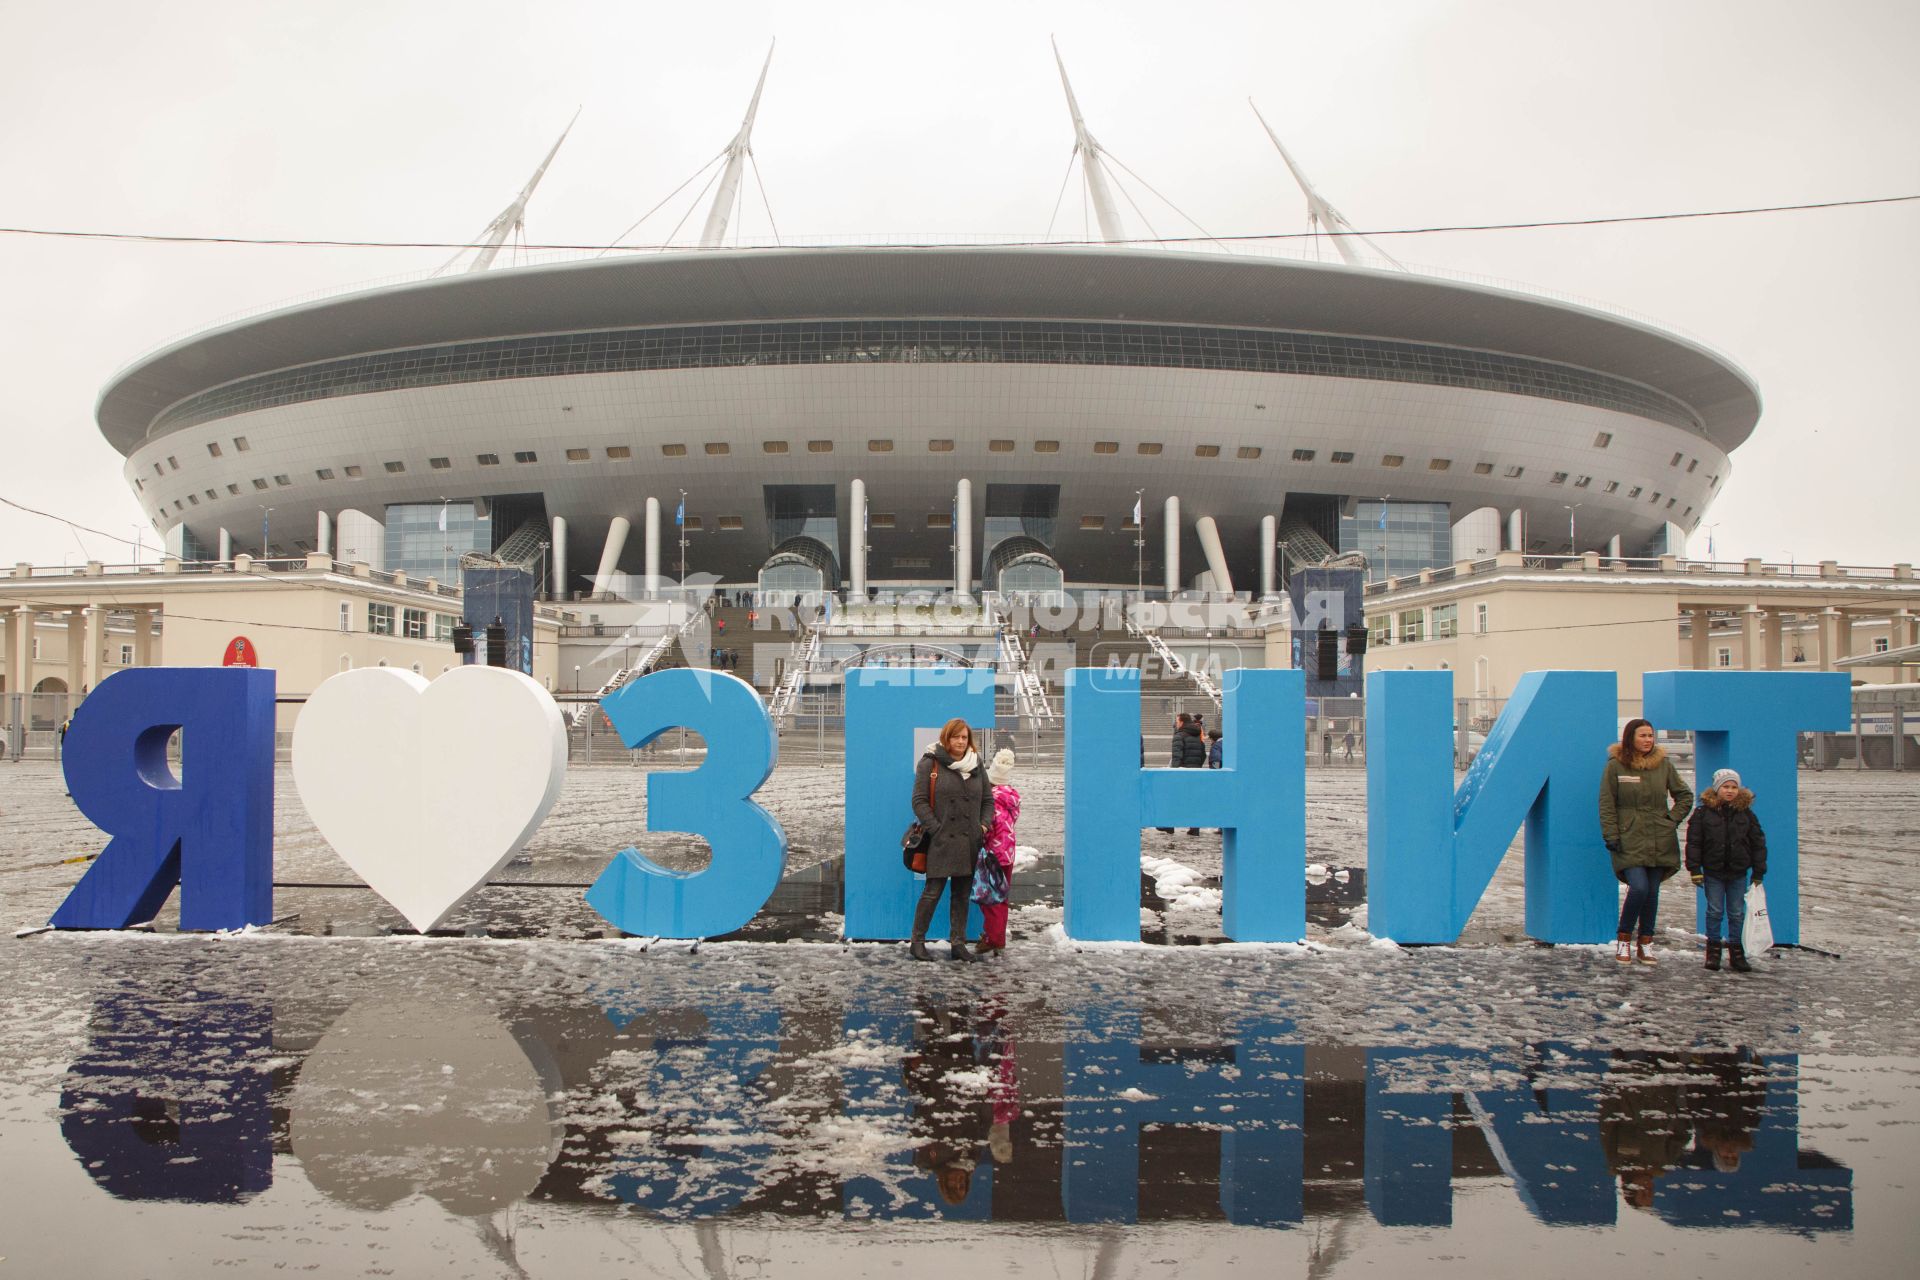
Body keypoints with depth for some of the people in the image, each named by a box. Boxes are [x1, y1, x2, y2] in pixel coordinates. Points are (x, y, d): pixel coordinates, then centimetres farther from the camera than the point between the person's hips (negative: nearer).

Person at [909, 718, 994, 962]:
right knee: (933, 892, -6)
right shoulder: (930, 764, -2)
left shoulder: (976, 767, 12)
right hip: (941, 841, -5)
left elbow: (988, 800, 19)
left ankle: (958, 944, 15)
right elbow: (919, 801, -5)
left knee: (962, 895, 8)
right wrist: (936, 829, -12)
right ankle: (917, 942, 5)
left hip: (969, 842, 5)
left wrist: (984, 826, 3)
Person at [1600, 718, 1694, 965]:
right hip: (1630, 840, -3)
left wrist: (1673, 819, 4)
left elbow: (1685, 796, 17)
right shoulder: (1615, 766, -3)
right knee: (1639, 888, -16)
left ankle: (1646, 945, 16)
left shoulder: (1664, 765, 6)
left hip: (1659, 841, 4)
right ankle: (1623, 940, 1)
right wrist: (1611, 836, -7)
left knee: (1652, 892, 5)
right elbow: (1606, 804, -1)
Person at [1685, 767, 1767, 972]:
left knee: (1737, 913, 6)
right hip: (1713, 872, -2)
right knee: (1715, 912, 4)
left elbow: (1758, 843, 6)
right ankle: (1713, 949, 15)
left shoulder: (1746, 813, 1)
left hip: (1738, 873, 2)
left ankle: (1736, 952, 15)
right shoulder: (1704, 813, -5)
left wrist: (1758, 872, 4)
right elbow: (1693, 842, -4)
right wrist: (1695, 869, -9)